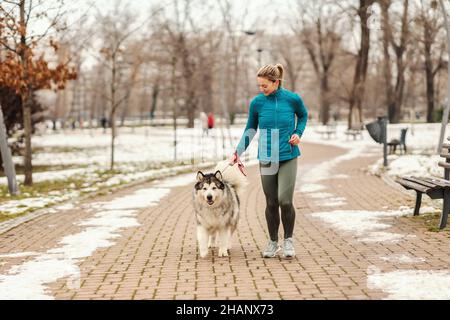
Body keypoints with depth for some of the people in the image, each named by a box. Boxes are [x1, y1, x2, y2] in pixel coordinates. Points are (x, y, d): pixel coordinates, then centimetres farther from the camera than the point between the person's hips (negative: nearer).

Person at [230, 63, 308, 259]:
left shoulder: (292, 99, -7)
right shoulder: (257, 102, -4)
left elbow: (303, 115, 14)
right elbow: (251, 129, 9)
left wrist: (298, 133, -3)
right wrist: (238, 152, 3)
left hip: (288, 157, -2)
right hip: (267, 158, 2)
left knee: (285, 200, -12)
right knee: (271, 203, 4)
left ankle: (288, 240, 9)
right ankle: (273, 242, 20)